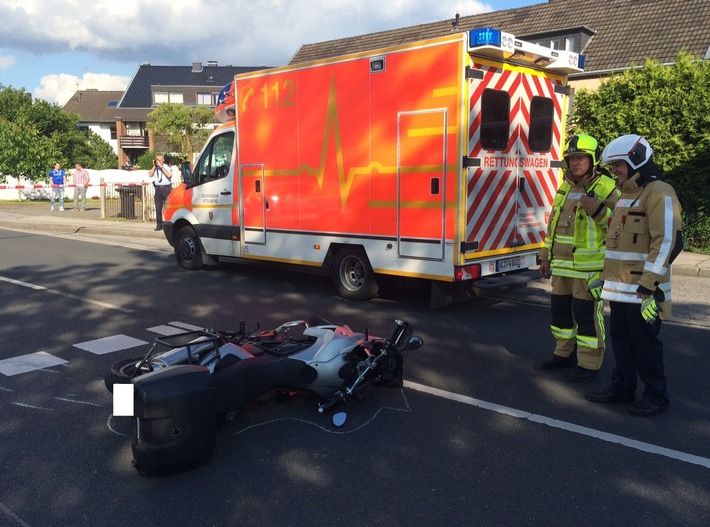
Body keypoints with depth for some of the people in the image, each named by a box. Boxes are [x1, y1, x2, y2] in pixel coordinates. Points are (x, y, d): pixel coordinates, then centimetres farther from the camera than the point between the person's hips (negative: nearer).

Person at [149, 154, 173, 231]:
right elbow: (150, 175, -3)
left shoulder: (167, 167, 1)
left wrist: (161, 167, -15)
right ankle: (159, 225, 9)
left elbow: (169, 175, -18)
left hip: (166, 188, -4)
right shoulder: (154, 168, 12)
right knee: (158, 208, 4)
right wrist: (154, 166, -5)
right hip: (158, 188, 4)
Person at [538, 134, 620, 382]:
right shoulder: (565, 188, 14)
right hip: (562, 266, 7)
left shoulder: (607, 188, -8)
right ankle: (564, 352, 34)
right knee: (560, 310, 16)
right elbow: (553, 224, 20)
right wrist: (546, 256, 20)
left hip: (589, 267, -7)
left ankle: (589, 363, 12)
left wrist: (598, 210, -29)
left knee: (587, 314, -1)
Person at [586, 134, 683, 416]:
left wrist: (649, 283, -25)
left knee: (645, 343, 1)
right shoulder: (626, 194, 18)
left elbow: (667, 241, -21)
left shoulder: (659, 193, -13)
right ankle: (622, 387, 27)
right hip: (619, 288, 9)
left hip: (642, 291, -9)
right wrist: (608, 277, 22)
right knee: (620, 339, 15)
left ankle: (656, 395, 15)